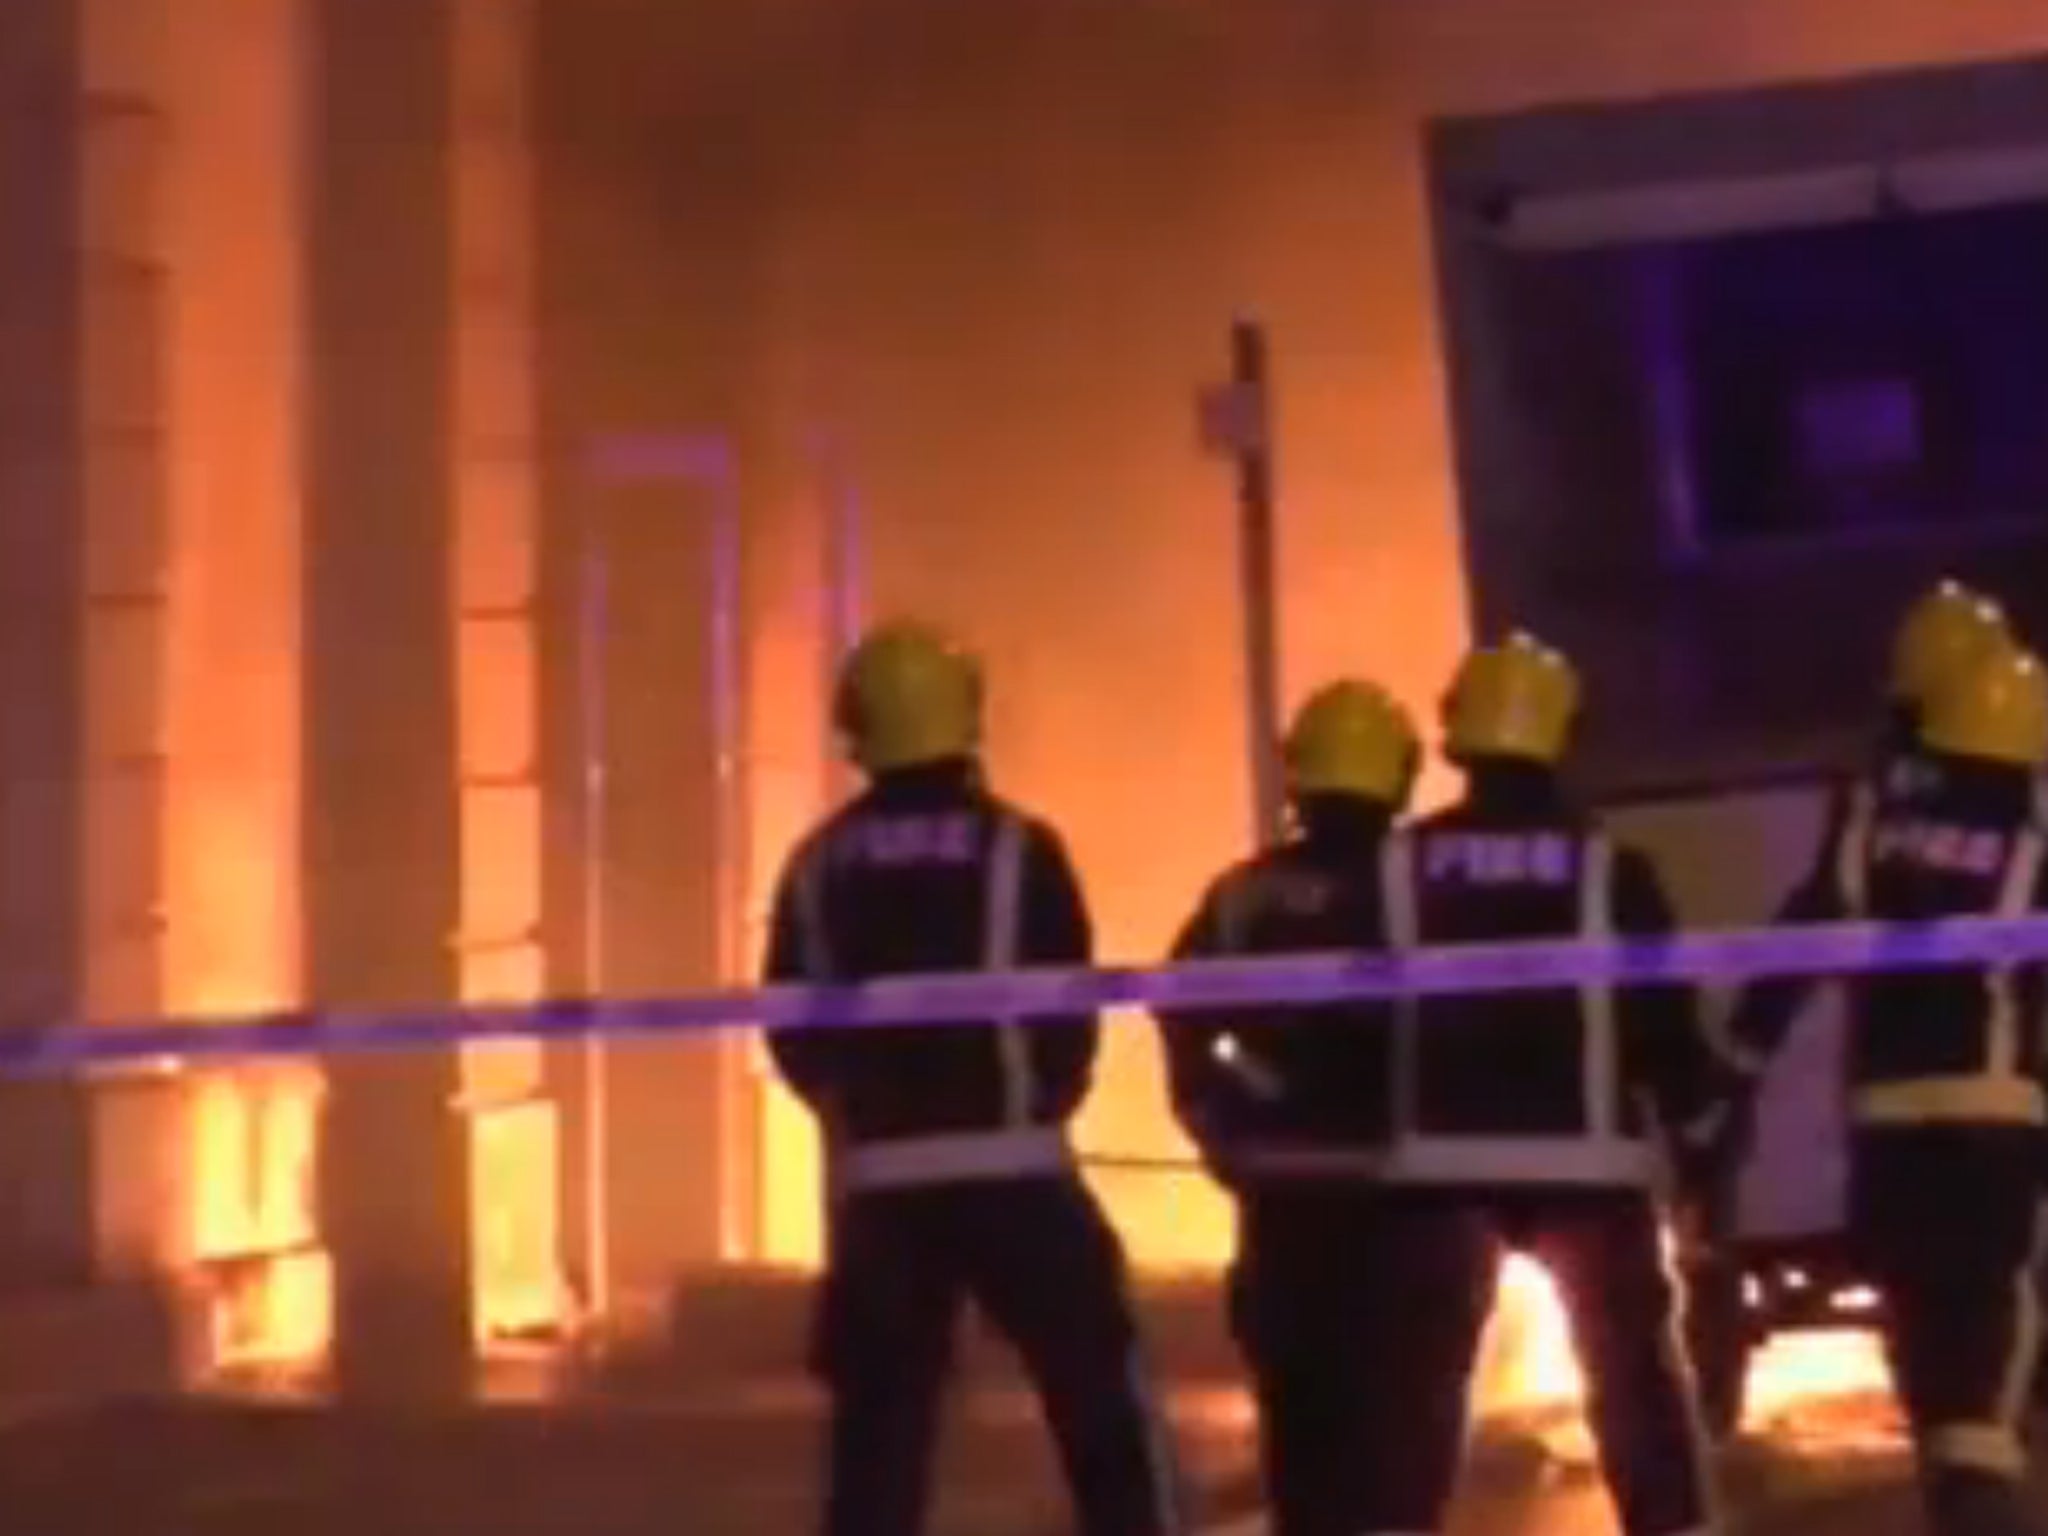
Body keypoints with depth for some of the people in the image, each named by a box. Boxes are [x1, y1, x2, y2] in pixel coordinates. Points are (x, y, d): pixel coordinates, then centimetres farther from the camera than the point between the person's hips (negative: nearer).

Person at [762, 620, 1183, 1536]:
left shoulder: (818, 867, 2)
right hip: (1009, 1170, -3)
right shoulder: (1014, 847, -6)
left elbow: (794, 1038, 7)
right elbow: (1069, 1019, -5)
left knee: (878, 1425, 11)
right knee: (1104, 1405, 5)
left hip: (878, 1182, 3)